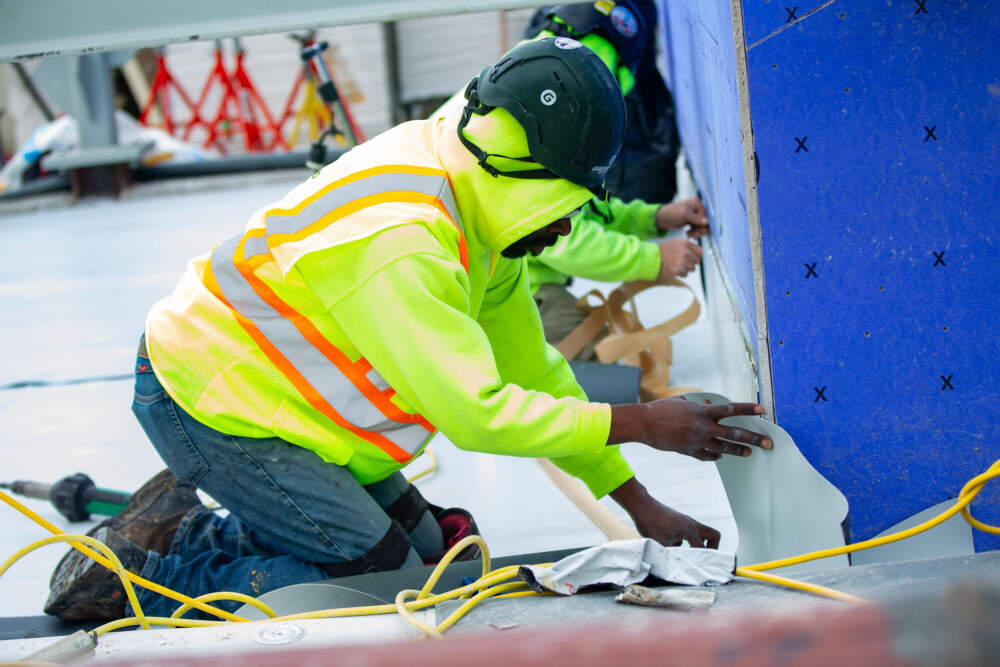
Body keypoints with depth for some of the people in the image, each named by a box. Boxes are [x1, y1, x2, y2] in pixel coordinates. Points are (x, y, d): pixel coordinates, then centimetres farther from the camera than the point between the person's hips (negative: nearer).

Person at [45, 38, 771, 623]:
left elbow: (530, 370, 3)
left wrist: (640, 504, 1)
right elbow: (474, 411, -29)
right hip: (206, 404, -9)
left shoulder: (474, 205, -1)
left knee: (426, 548, 9)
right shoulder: (397, 239, -32)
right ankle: (149, 562, -4)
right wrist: (640, 423, -23)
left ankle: (191, 518, 13)